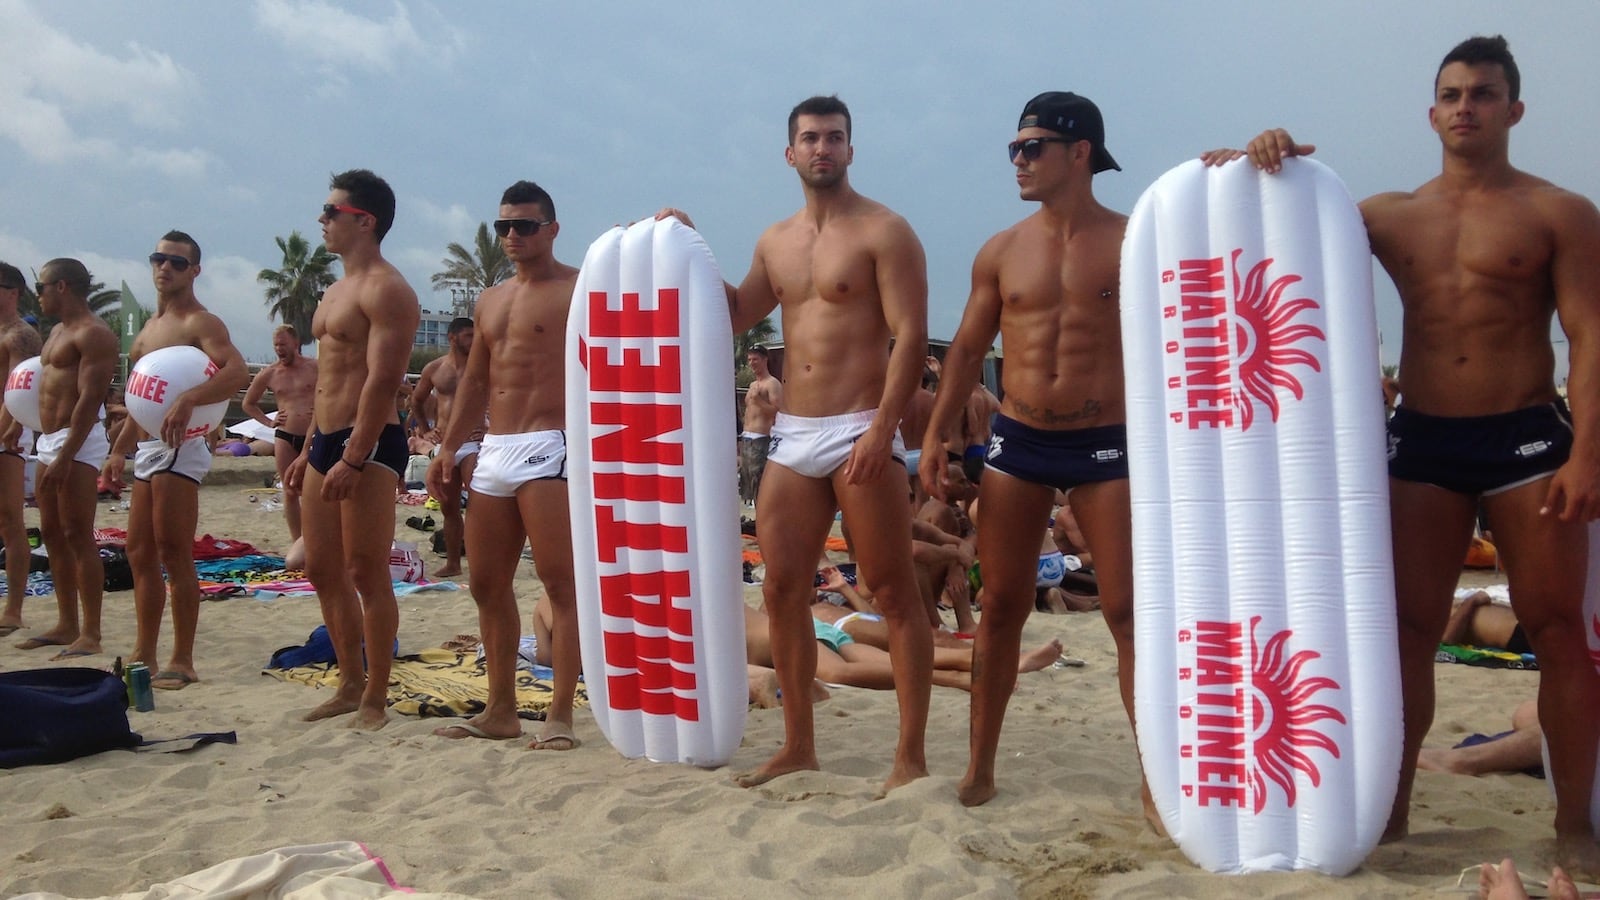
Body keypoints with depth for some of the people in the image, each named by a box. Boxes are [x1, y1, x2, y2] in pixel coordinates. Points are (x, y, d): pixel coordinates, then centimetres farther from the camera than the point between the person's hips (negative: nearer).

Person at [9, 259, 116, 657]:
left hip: (78, 442, -10)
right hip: (50, 439, 10)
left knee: (77, 535, -10)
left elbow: (89, 399, -20)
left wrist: (65, 456, -25)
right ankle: (67, 624, 19)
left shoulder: (93, 333, -13)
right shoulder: (59, 331, 19)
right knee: (52, 533, 12)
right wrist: (16, 424, 31)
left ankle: (90, 635, -8)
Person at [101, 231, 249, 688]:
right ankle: (144, 655, 20)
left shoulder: (200, 322, -9)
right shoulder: (150, 327, 20)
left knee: (174, 555, -7)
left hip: (179, 447, -10)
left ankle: (182, 661, -1)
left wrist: (188, 399, -41)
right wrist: (119, 450, 22)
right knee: (139, 553, 12)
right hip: (148, 449, 10)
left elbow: (237, 372, -27)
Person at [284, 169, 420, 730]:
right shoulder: (338, 290, 21)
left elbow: (383, 380, -20)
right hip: (326, 440, 10)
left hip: (369, 442, -10)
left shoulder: (385, 290, -11)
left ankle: (375, 700, 3)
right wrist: (310, 451, 22)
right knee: (323, 570, 12)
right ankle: (351, 684, 23)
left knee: (366, 573, -6)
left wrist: (353, 459, -25)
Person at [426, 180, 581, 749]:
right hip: (493, 451, 8)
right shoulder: (491, 301, 21)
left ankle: (560, 713, -6)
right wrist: (449, 447, 18)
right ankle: (500, 710, 19)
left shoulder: (577, 290, -2)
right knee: (486, 584, 10)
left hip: (550, 448, -8)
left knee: (560, 581, -8)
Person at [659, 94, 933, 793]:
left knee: (893, 592, -3)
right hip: (792, 434, 7)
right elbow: (734, 316, 28)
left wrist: (883, 427, -23)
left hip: (859, 431, -7)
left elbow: (910, 335, -13)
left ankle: (911, 755, 4)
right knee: (782, 589, 7)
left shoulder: (883, 231, -4)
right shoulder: (775, 241, 16)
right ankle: (798, 747, 19)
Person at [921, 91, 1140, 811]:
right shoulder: (1002, 252, 6)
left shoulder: (1132, 241, -2)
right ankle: (980, 767, 20)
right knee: (1001, 606, 8)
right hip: (1016, 443, 3)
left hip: (1104, 445, -2)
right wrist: (933, 443, 6)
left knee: (1130, 613, -4)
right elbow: (967, 351, 10)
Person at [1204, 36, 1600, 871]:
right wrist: (1263, 165, -11)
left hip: (1527, 437, -3)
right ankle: (1391, 809, 12)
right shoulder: (1390, 215, 10)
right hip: (1421, 439, 3)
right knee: (1408, 629, 4)